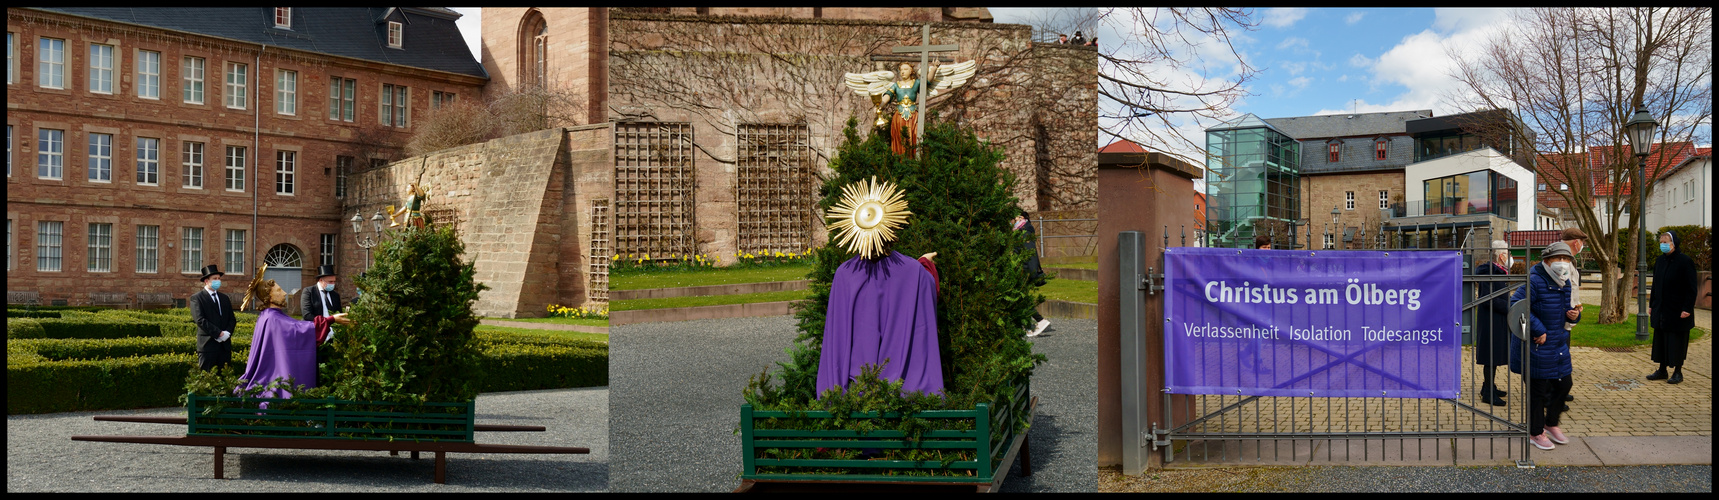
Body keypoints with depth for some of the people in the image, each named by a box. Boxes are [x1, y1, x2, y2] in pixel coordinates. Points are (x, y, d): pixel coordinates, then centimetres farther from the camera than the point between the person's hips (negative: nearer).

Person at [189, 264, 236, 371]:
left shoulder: (225, 298, 19)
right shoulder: (196, 298, 0)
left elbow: (232, 319, 14)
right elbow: (200, 320, -11)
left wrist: (227, 333, -6)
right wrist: (219, 333, -16)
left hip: (225, 345, 5)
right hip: (208, 345, -5)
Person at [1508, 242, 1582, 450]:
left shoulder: (1565, 284, 7)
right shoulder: (1535, 282, -20)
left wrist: (1573, 315, -2)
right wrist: (1538, 329, -27)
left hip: (1558, 344, 8)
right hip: (1536, 345, -8)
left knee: (1564, 384, 15)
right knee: (1538, 390, 2)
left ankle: (1551, 423, 37)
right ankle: (1535, 432, 18)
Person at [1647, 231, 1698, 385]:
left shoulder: (1685, 262, -12)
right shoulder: (1659, 261, 9)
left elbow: (1691, 289, -12)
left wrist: (1687, 308, -17)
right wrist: (1651, 305, 13)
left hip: (1678, 311, -6)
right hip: (1661, 311, 6)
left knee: (1677, 342, 1)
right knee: (1660, 340, 10)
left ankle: (1678, 372, 10)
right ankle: (1662, 370, 20)